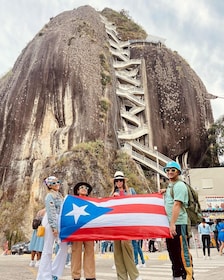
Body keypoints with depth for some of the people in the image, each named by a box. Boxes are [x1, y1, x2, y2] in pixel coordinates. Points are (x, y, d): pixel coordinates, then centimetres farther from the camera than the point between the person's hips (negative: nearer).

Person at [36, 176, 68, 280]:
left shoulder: (59, 195, 18)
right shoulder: (50, 195, -8)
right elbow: (51, 212, -15)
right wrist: (54, 226, -19)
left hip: (59, 222, 8)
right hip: (51, 222, -8)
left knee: (64, 246, 5)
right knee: (48, 249, -2)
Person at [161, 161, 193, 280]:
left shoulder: (179, 185, -10)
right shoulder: (170, 186, 18)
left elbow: (177, 204, -20)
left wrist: (173, 224, -26)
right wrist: (165, 191, 15)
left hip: (178, 224, -9)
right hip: (169, 223, 9)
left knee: (182, 252, -6)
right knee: (172, 252, 16)